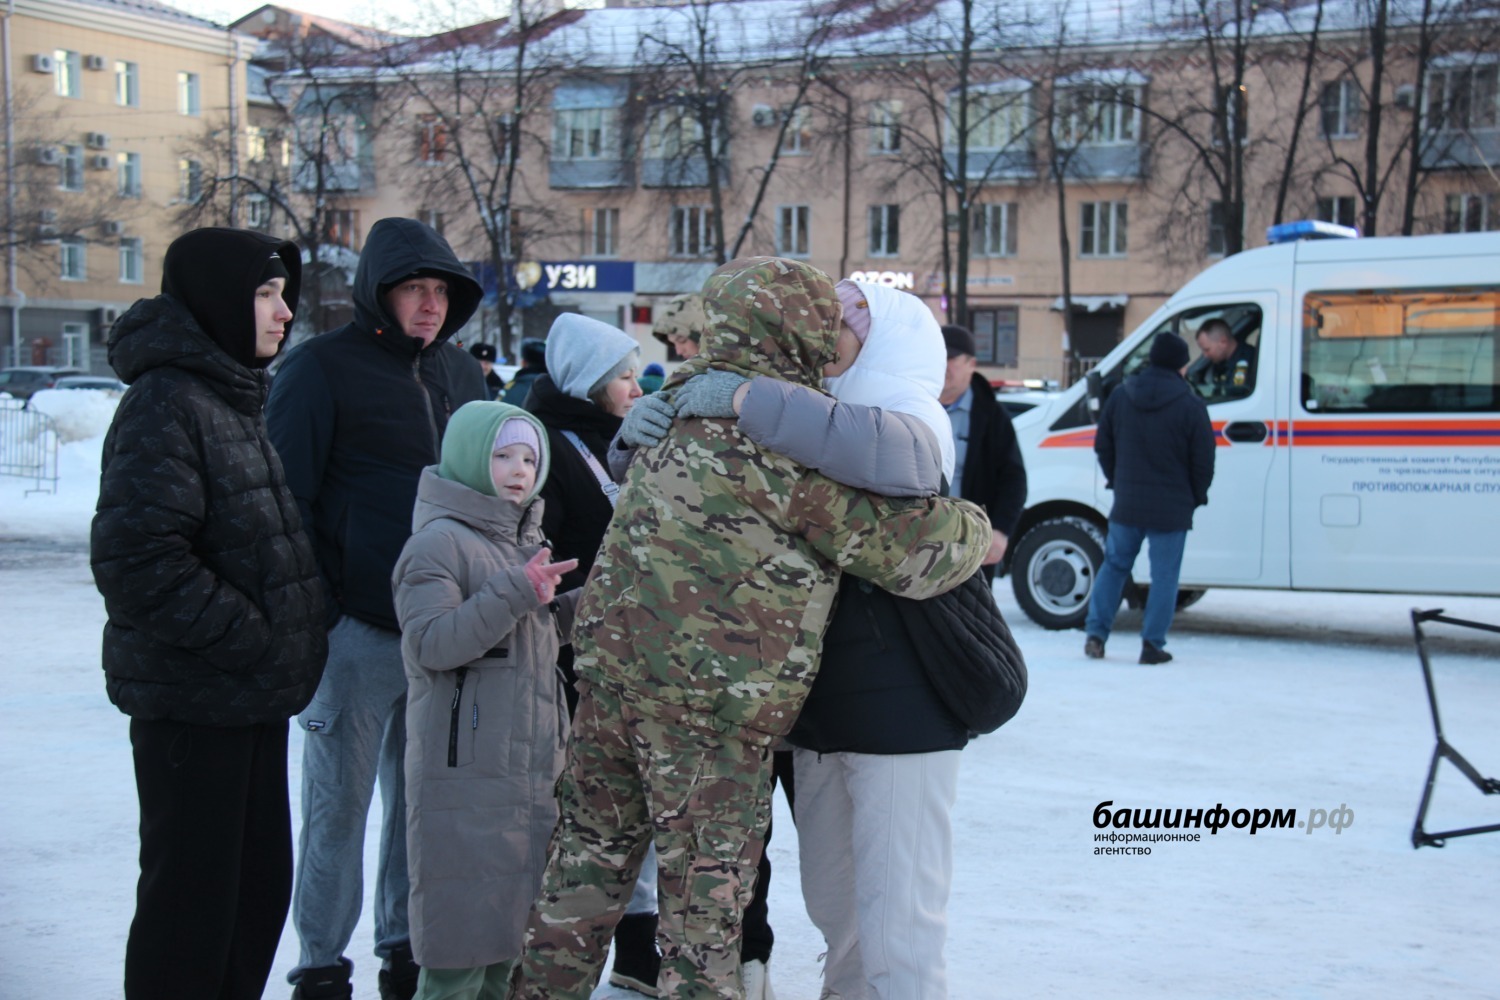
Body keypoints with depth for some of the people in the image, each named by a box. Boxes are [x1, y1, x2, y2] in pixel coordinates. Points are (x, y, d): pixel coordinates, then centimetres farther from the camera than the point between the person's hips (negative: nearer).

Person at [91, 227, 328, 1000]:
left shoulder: (234, 399, 15)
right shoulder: (165, 405, -16)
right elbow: (135, 559, -26)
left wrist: (289, 640, 10)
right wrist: (253, 641, -21)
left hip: (253, 701, 9)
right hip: (194, 702, -9)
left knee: (261, 885, 17)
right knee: (192, 901, 1)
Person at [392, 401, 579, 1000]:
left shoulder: (522, 542, 17)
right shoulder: (438, 542, -11)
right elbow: (430, 644, -22)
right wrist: (515, 592, -26)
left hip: (533, 770, 9)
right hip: (467, 776, -9)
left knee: (510, 927, 15)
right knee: (463, 933, -5)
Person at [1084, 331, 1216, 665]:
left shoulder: (1120, 396, 2)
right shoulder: (1191, 406, -11)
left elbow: (1102, 446, 9)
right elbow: (1203, 462, -8)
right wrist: (1195, 499, 8)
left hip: (1127, 504, 4)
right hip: (1171, 509, -4)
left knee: (1114, 565, 17)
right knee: (1164, 575, 5)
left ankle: (1096, 633, 10)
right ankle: (1152, 644, 4)